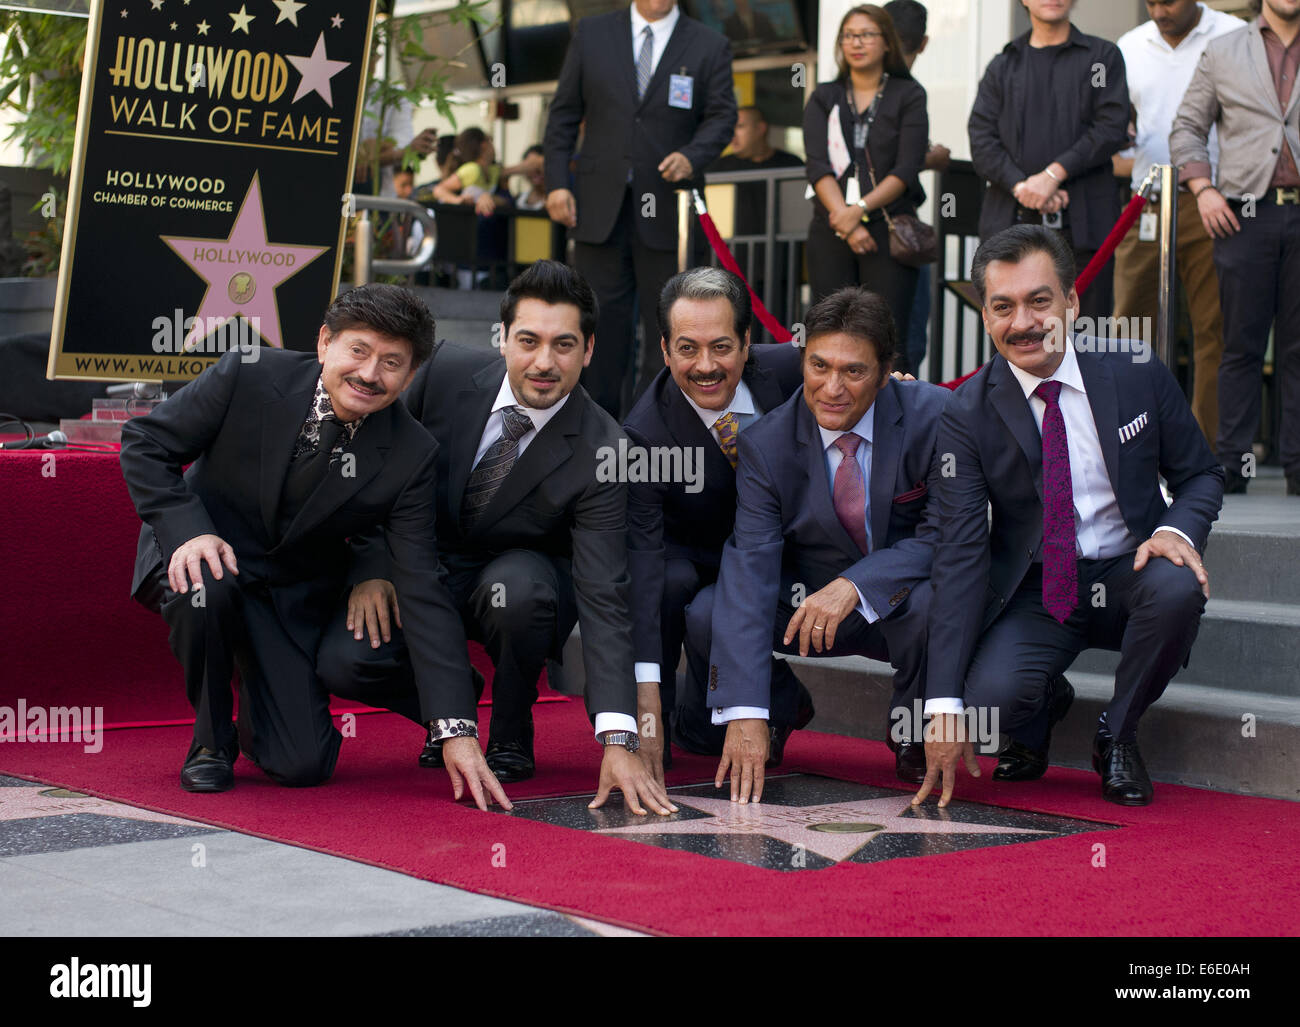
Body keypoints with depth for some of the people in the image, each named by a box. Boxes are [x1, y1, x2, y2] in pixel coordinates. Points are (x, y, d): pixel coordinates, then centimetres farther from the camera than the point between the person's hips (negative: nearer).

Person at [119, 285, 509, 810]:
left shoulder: (410, 457, -16)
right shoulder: (251, 375, -19)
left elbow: (423, 592, -18)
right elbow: (144, 442, -9)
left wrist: (456, 730, -24)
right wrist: (188, 530, -27)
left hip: (295, 599, 1)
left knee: (303, 766, -13)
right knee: (204, 590, -38)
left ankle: (259, 699, 25)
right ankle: (212, 740, -7)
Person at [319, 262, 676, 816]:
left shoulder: (599, 452, -24)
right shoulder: (447, 371, -16)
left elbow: (603, 598, -29)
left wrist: (619, 743, -38)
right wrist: (373, 564, -13)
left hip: (517, 581, -2)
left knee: (517, 583, -38)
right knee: (344, 660, -25)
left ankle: (511, 735, -8)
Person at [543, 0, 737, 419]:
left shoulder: (709, 46, 6)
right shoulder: (591, 34, 8)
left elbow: (721, 115, 1)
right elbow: (564, 113, 8)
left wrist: (692, 156, -19)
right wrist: (557, 181, -2)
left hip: (667, 208, -1)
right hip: (599, 205, 1)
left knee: (665, 318, 2)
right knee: (602, 316, 4)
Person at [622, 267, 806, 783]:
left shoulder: (787, 368, -19)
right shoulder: (644, 434, -29)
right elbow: (641, 562, -38)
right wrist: (645, 695, -48)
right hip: (690, 561, -2)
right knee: (672, 579, -36)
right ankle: (658, 725, -13)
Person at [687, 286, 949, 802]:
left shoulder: (935, 417, -17)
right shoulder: (764, 445, -15)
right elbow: (751, 568, -24)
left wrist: (855, 585, -35)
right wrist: (746, 714, -35)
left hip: (902, 600, -1)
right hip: (805, 605, 1)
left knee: (934, 600, -36)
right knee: (704, 615, -24)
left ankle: (912, 734, -4)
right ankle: (779, 708, 10)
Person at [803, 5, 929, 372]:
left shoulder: (908, 95, 6)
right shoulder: (824, 98, 12)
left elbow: (906, 169, -4)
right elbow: (818, 166, 0)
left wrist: (861, 210, -16)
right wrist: (845, 220, -14)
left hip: (889, 230, -2)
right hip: (831, 231, 2)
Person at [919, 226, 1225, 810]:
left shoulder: (1137, 374, -7)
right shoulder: (968, 416, -10)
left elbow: (1201, 475, 7)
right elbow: (960, 556, -14)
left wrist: (1177, 530, -20)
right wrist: (945, 706, -22)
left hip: (1130, 576, 1)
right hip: (1036, 593, -1)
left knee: (1178, 588, -34)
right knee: (992, 694, -30)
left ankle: (1117, 737, -4)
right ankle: (1044, 704, 13)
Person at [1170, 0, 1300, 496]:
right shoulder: (1222, 52, 11)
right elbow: (1187, 127, 13)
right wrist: (1203, 189, -1)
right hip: (1245, 213, 0)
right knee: (1242, 344, 1)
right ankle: (1232, 461, 6)